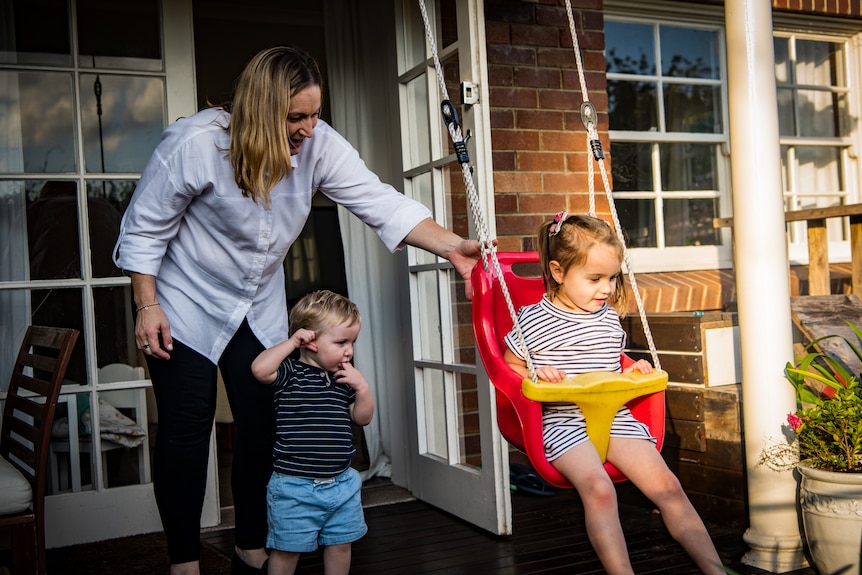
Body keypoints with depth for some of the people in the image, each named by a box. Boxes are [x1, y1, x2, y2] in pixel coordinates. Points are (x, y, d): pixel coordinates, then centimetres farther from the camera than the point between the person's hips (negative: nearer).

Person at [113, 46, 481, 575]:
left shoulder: (318, 144, -14)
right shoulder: (195, 144, -24)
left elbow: (380, 202, -22)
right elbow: (145, 229, -14)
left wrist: (451, 246, -34)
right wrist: (147, 306, -16)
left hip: (261, 307, 4)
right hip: (187, 306, -4)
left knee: (264, 426, 4)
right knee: (186, 432, -1)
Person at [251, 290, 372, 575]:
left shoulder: (344, 378, 8)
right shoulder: (291, 373, -12)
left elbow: (362, 418, 11)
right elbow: (260, 369, -31)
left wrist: (362, 387, -6)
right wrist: (292, 342, -21)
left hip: (342, 483, 6)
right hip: (295, 486, -6)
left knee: (340, 544, 17)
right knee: (286, 549, 7)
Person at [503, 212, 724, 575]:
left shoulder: (609, 318, 14)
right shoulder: (533, 321, -2)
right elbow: (508, 369, 6)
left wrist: (630, 372, 8)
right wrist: (534, 374, -14)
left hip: (615, 416, 5)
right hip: (561, 421, -5)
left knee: (667, 486, -10)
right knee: (599, 489, -30)